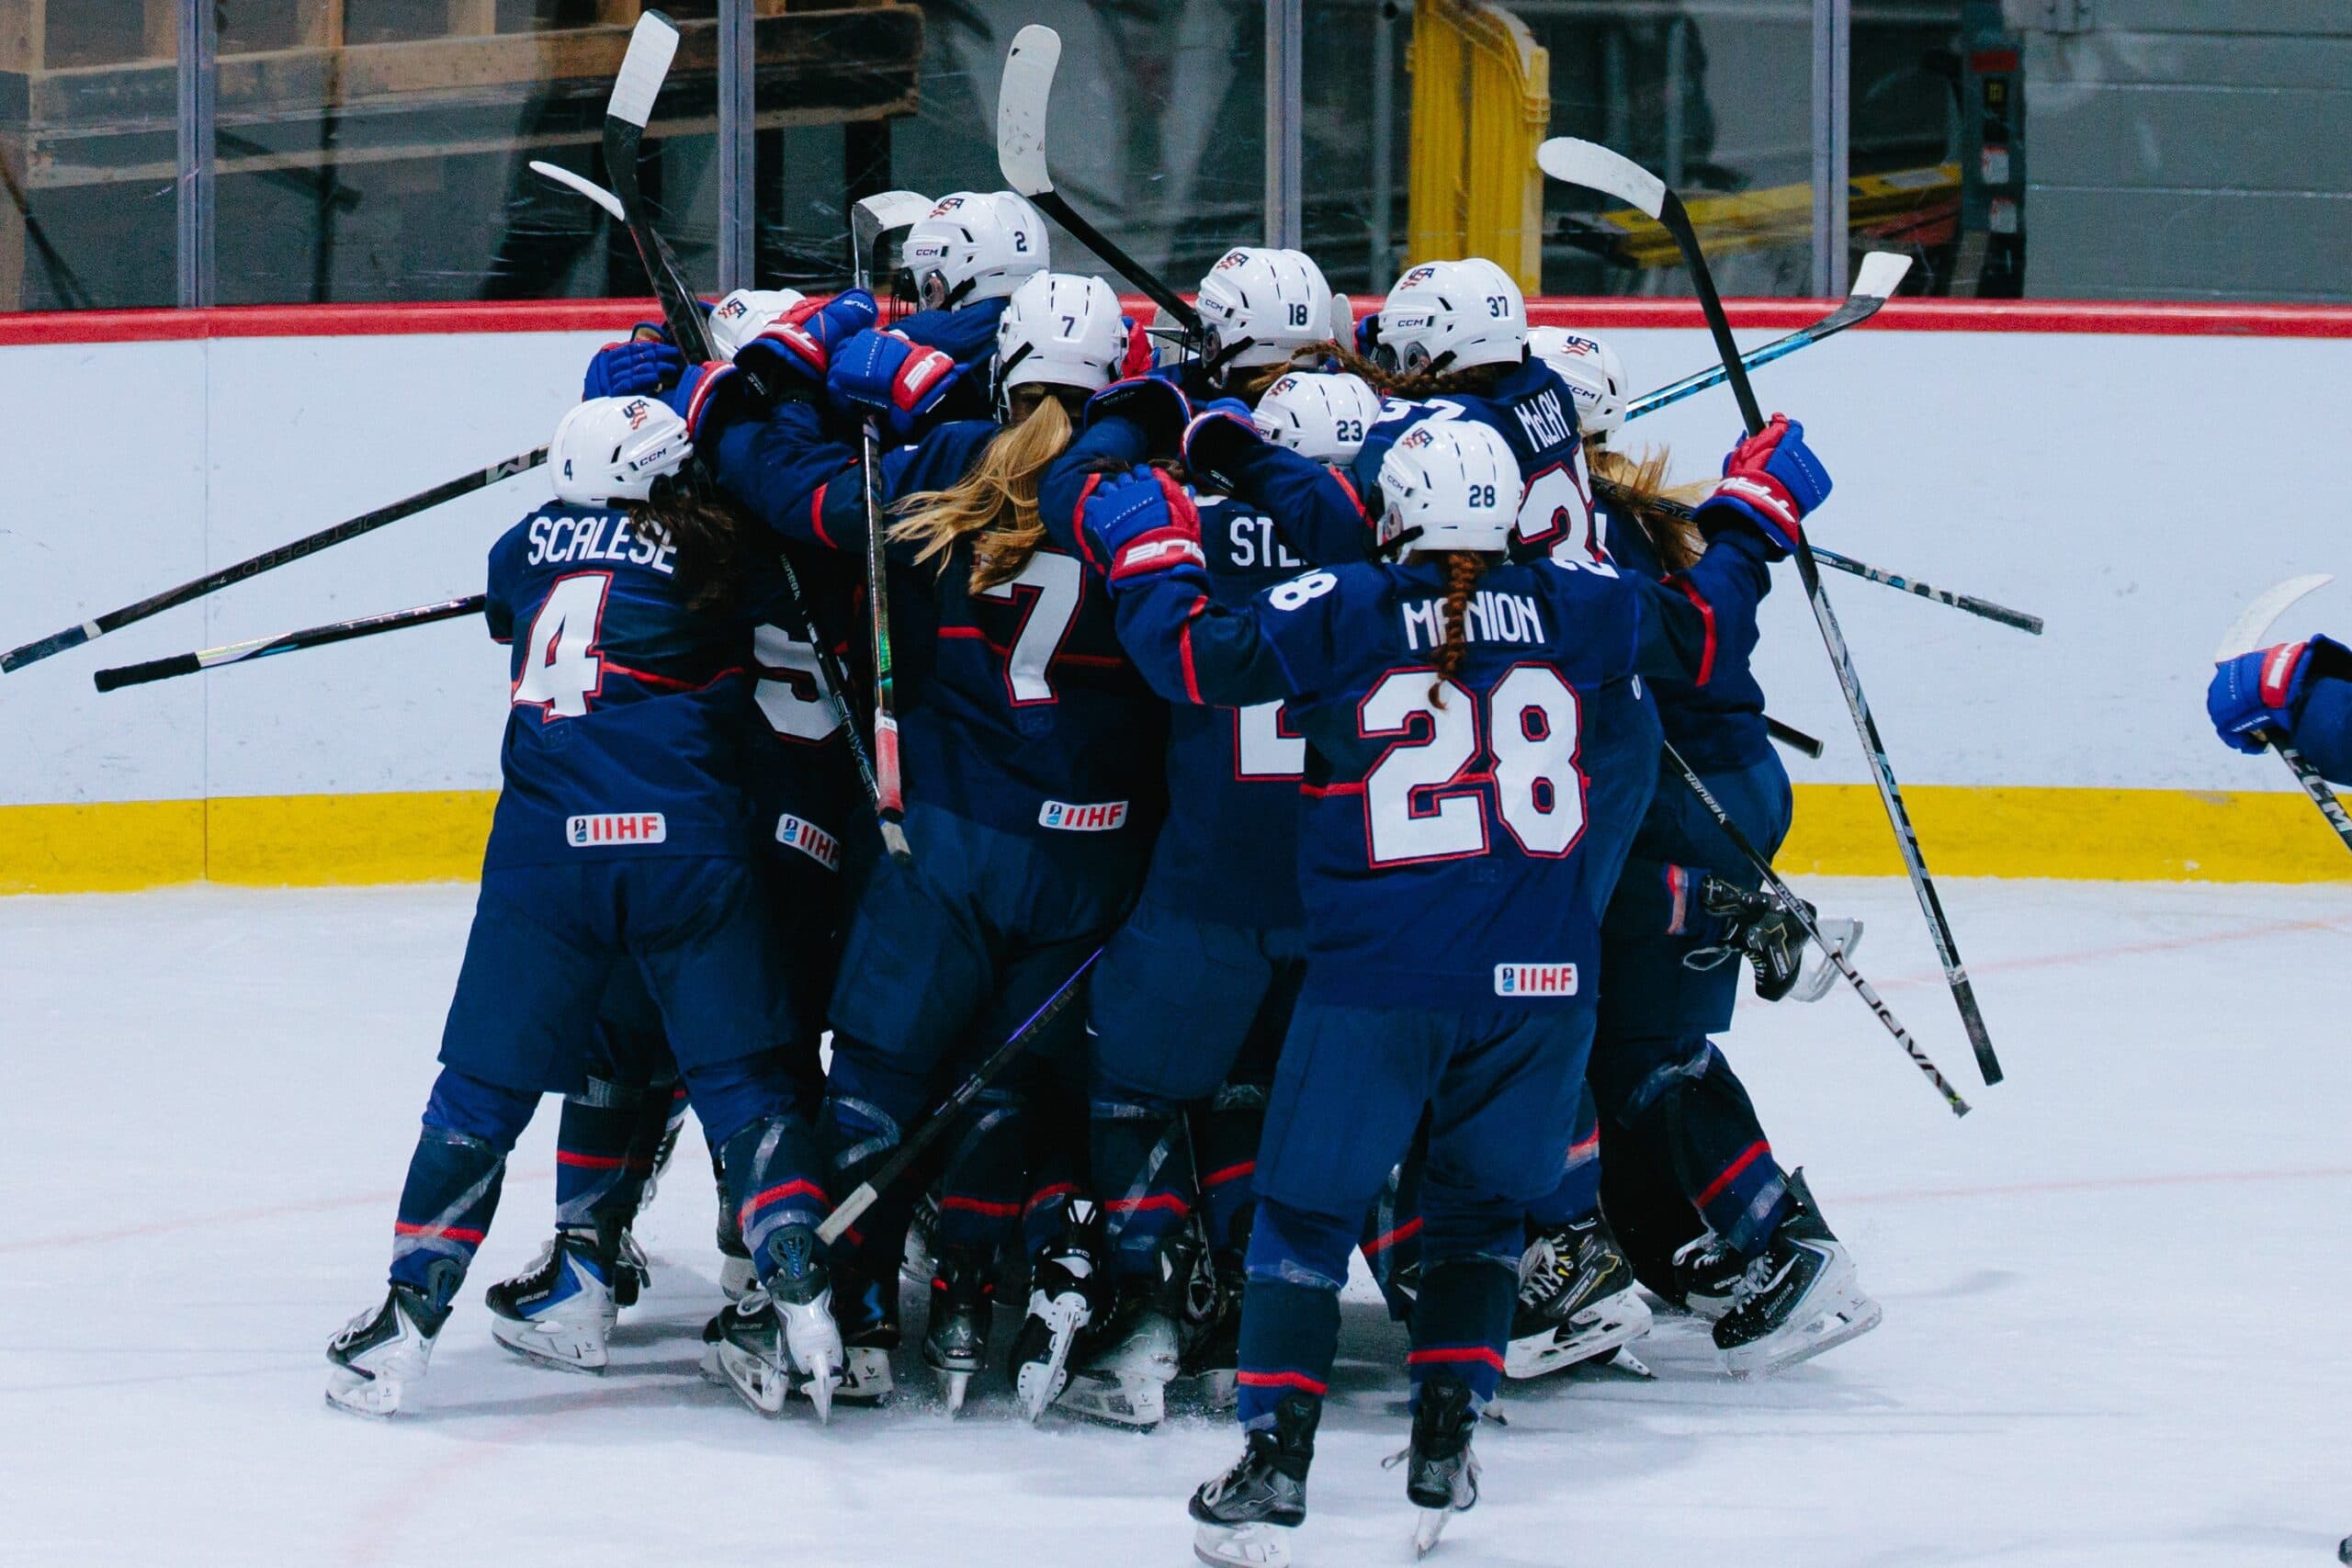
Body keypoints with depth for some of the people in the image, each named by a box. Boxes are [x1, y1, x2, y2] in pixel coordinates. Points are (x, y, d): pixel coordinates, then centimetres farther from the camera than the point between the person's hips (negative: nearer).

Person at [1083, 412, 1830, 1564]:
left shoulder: (1340, 613, -3)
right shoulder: (1573, 607, 4)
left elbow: (1191, 653, -4)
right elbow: (1699, 632, 20)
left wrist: (1148, 551, 15)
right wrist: (1754, 514, 36)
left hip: (1375, 980, -2)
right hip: (1539, 976, 2)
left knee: (1308, 1207, 8)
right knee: (1481, 1208, 19)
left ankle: (1274, 1462, 1)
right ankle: (1443, 1449, 14)